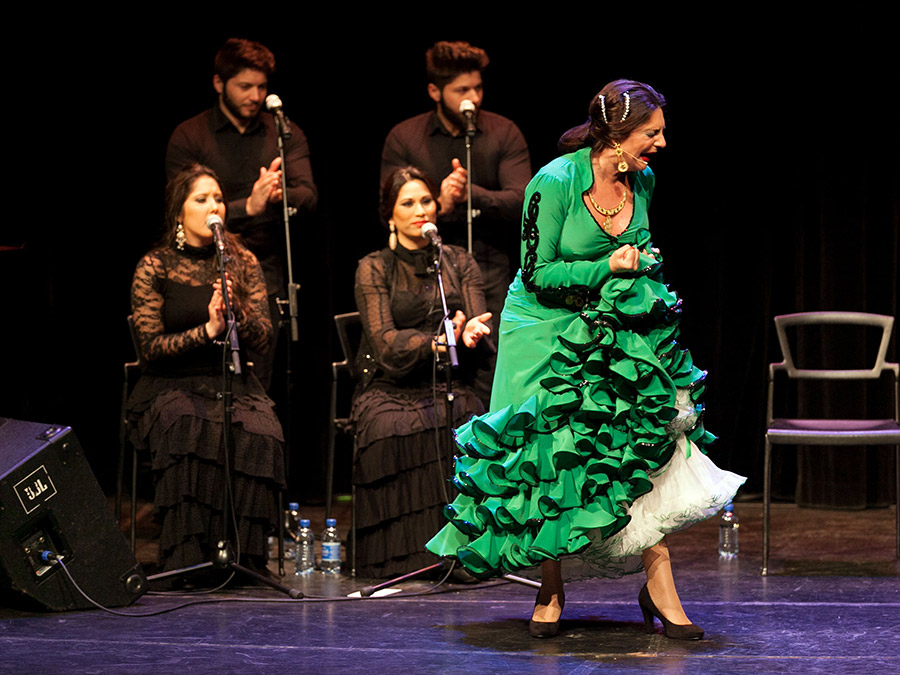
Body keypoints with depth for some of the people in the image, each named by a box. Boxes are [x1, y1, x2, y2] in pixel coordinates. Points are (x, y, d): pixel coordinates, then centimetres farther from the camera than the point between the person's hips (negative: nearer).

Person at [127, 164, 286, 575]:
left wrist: (235, 312, -14)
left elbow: (262, 338, 6)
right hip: (171, 386, -3)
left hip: (233, 385, 3)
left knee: (259, 434, -32)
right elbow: (150, 347, -4)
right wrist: (208, 330, -15)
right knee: (194, 434, -37)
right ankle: (188, 560, -34)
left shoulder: (242, 262, 11)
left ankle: (243, 557, -27)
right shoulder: (153, 269, 1)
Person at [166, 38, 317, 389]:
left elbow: (308, 198, -3)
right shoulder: (188, 137, 2)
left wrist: (280, 195, -27)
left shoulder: (286, 135, 10)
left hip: (266, 277, 2)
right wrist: (248, 207, -24)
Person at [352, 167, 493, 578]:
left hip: (448, 387, 2)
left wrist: (470, 332, -22)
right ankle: (401, 557, -26)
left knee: (466, 422, -32)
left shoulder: (458, 262, 14)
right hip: (389, 389, -2)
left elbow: (480, 329, 4)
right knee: (395, 429, -35)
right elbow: (385, 343, -9)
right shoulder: (374, 269, 4)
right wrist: (434, 342, -27)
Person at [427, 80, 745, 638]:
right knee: (551, 463, -1)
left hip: (614, 334, 5)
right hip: (546, 332, -5)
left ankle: (660, 589, -6)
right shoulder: (555, 183, -18)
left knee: (642, 452, -9)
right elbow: (538, 274, -16)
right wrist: (609, 267, -20)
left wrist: (642, 270, 0)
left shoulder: (642, 182, 1)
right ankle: (551, 592, 15)